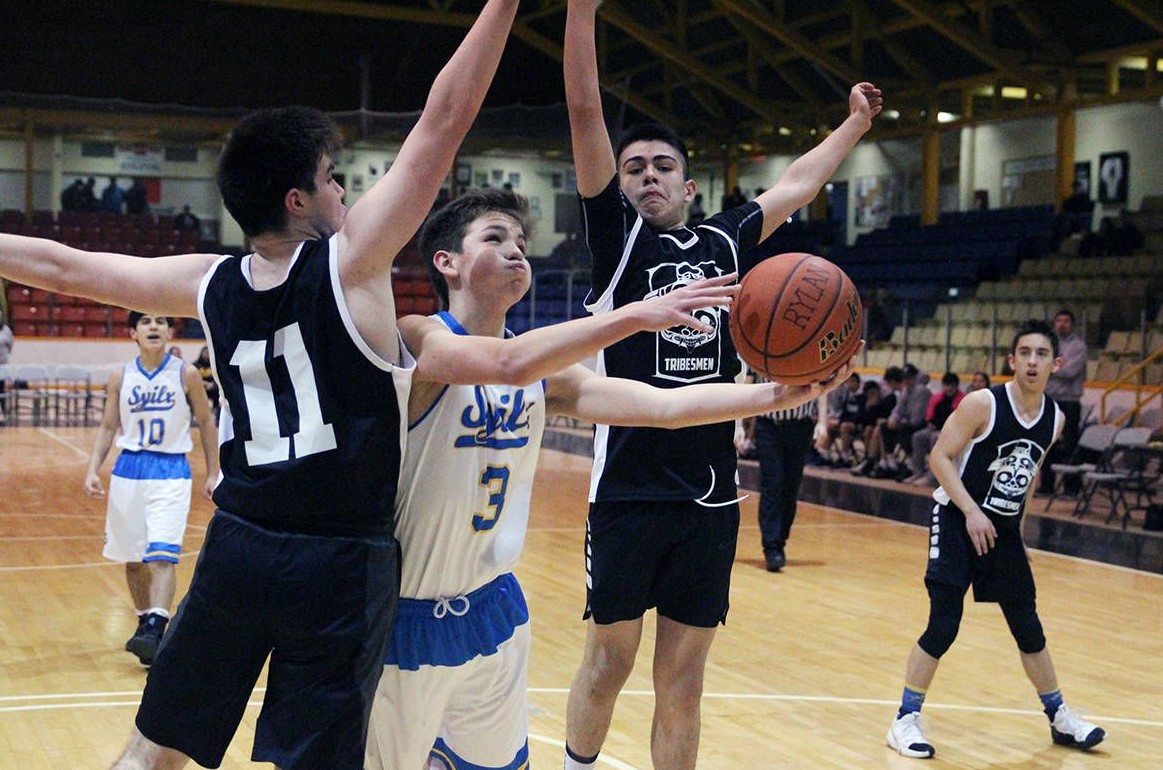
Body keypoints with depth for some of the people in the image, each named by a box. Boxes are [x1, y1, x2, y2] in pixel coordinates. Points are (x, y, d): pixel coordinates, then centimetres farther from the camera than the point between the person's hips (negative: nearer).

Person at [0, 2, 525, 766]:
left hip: (237, 547, 5)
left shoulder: (209, 284, 1)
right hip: (342, 560, -4)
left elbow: (64, 266, 12)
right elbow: (443, 123, -13)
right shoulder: (350, 261, -12)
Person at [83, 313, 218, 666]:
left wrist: (213, 474, 3)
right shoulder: (121, 377, 3)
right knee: (133, 557, 11)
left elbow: (206, 424, 5)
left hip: (171, 471, -3)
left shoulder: (186, 374, -2)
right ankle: (145, 621, 28)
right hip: (129, 469, 3)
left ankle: (155, 629, -24)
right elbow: (107, 427, 9)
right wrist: (93, 470, -3)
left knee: (162, 555, -17)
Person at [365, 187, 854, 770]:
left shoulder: (542, 372, 3)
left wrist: (780, 394, -20)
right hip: (409, 614, -6)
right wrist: (636, 314, -41)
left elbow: (663, 405, -6)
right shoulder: (417, 339, -16)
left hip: (492, 607, 6)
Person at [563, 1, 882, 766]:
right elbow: (586, 115, -5)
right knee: (610, 660, 7)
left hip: (711, 495, 3)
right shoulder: (617, 235, 3)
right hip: (629, 491, -3)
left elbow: (799, 183, 28)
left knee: (683, 682, 9)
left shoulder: (725, 241, 13)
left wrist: (856, 123, 37)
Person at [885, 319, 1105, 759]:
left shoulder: (1055, 419, 1)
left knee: (1028, 627, 13)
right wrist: (972, 512, -23)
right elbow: (940, 456, -17)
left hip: (1004, 530, 5)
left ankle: (1060, 720, 28)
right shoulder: (982, 404, -17)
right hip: (958, 523, -5)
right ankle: (906, 720, 2)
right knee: (944, 626, -10)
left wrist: (1016, 519, 15)